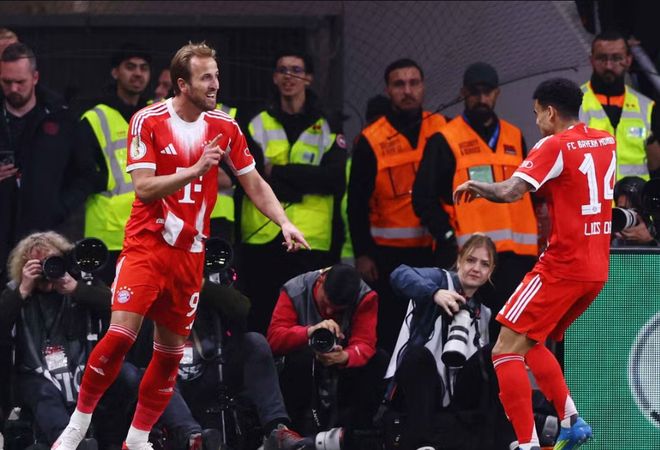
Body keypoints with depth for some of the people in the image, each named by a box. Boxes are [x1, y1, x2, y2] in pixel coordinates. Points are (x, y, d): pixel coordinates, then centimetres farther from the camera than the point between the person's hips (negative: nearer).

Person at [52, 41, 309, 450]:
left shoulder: (225, 128, 3)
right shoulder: (148, 121, -8)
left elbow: (255, 185, 10)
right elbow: (143, 188, -14)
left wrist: (284, 222, -4)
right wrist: (195, 169, -25)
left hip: (190, 254, 4)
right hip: (146, 245, -4)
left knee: (171, 350, 5)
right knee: (121, 334, -18)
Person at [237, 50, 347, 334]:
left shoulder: (328, 129, 9)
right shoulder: (256, 126, 10)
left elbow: (334, 179, -7)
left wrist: (276, 172, -11)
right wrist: (304, 183, -13)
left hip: (312, 244, -1)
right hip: (261, 239, 1)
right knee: (259, 323, 3)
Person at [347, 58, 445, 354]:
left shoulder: (443, 131, 5)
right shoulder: (371, 141, 1)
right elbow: (357, 203, 2)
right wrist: (362, 253, -3)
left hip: (434, 250, 1)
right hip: (388, 253, -1)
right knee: (389, 330, 1)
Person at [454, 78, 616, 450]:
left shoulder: (555, 147, -12)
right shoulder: (607, 143, 10)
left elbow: (510, 192, -21)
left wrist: (474, 186, -4)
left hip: (562, 266, -8)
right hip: (597, 269, 8)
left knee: (507, 348, -7)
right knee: (532, 345, 21)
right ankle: (571, 420, 9)